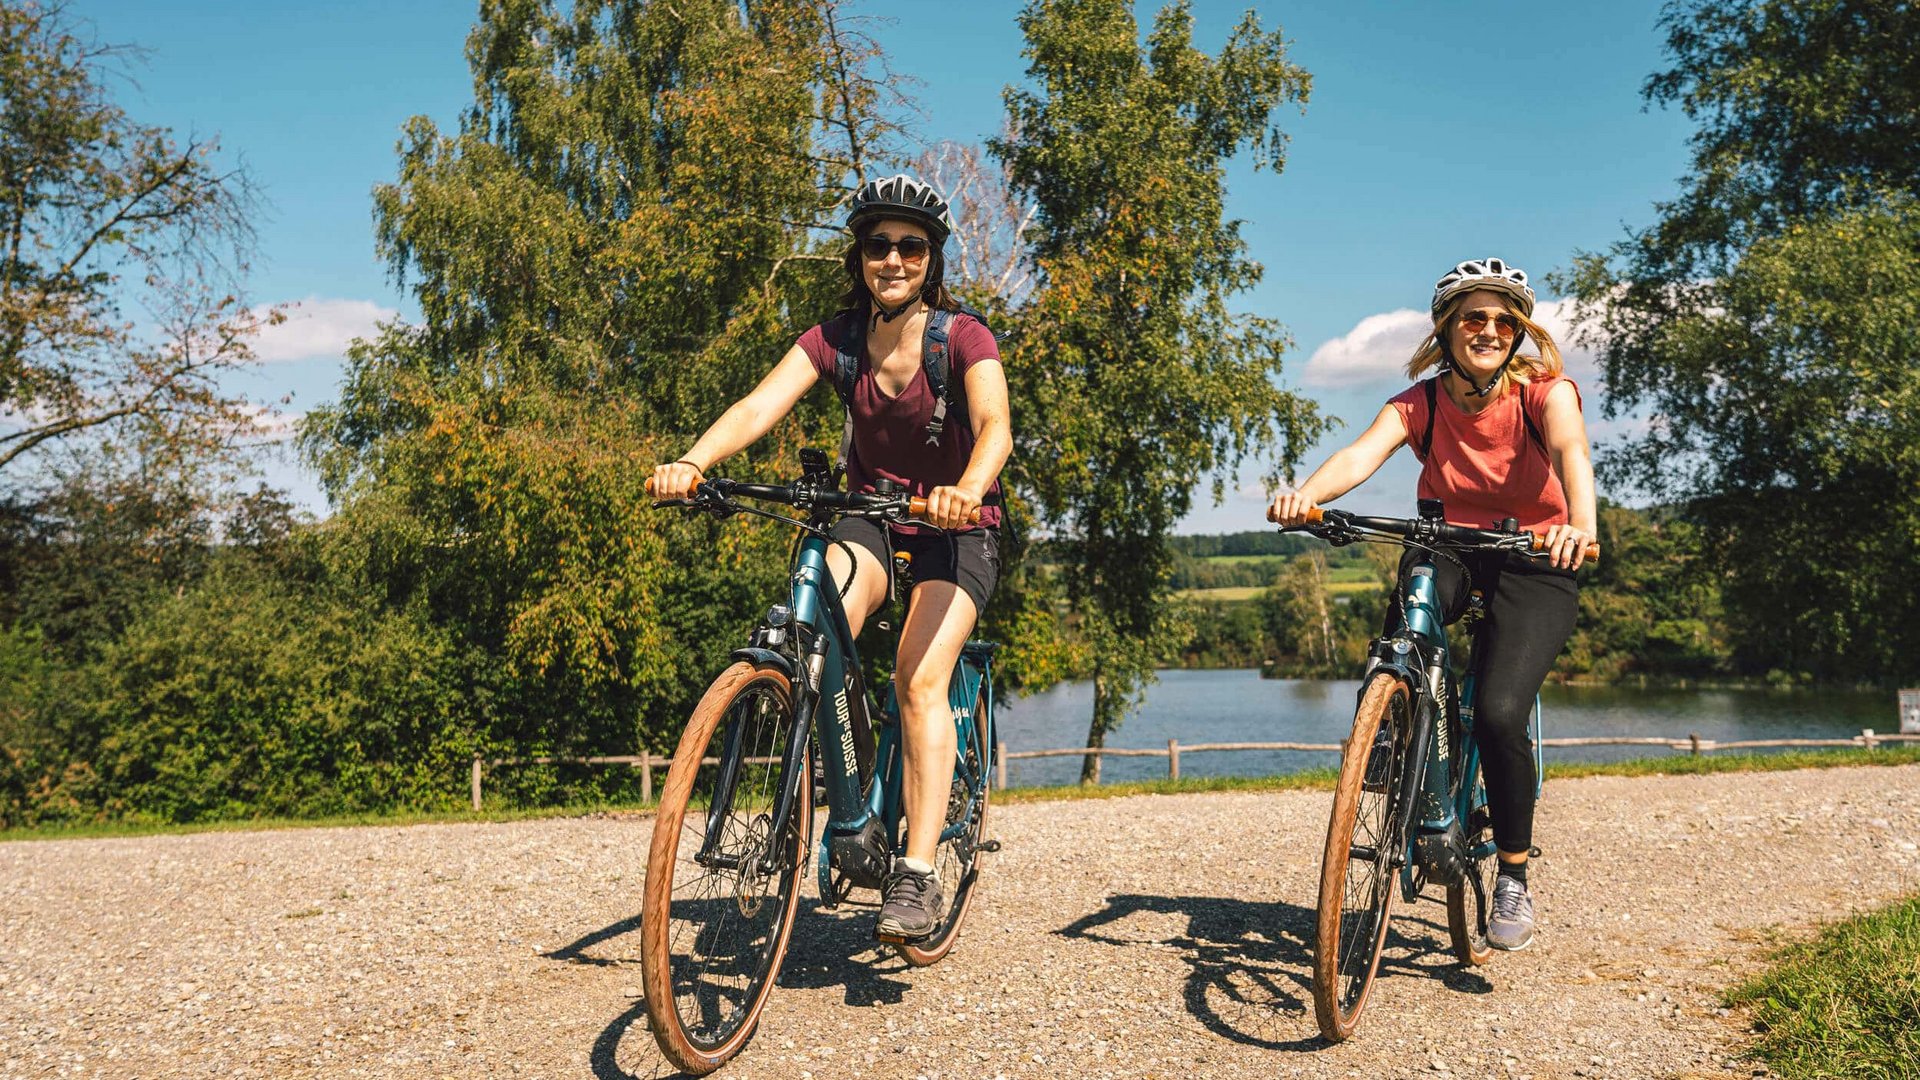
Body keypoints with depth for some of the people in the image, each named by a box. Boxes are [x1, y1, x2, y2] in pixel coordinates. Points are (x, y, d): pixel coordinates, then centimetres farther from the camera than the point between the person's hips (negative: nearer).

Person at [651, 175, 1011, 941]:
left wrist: (968, 490, -54)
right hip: (870, 515, 3)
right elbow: (760, 406, -22)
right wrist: (692, 461, -41)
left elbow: (995, 424, -32)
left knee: (920, 679, -22)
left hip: (956, 526, -3)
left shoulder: (963, 337, -15)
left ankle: (917, 873, -18)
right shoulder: (835, 340, -7)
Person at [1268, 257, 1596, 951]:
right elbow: (1361, 454, -28)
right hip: (1448, 553, 2)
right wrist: (1306, 495, -51)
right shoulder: (1420, 405, -9)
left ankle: (1514, 874, 2)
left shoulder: (1544, 390, -13)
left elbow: (1570, 448, -35)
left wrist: (1580, 522, -57)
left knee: (1498, 713, -22)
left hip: (1532, 564, -2)